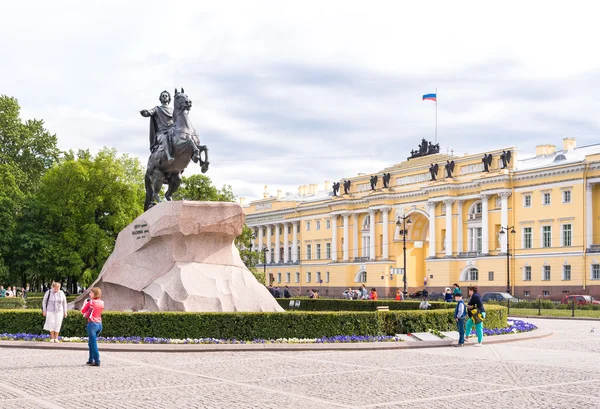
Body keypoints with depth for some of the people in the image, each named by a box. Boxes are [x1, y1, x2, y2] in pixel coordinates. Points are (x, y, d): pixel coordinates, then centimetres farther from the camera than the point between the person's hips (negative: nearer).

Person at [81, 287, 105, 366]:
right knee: (91, 343, 21)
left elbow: (83, 311, 0)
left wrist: (85, 303, 12)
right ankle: (91, 359, 26)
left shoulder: (90, 302, -10)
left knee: (93, 344, -3)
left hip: (92, 324, -7)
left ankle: (97, 361, -5)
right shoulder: (102, 303, 7)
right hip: (99, 324, 7)